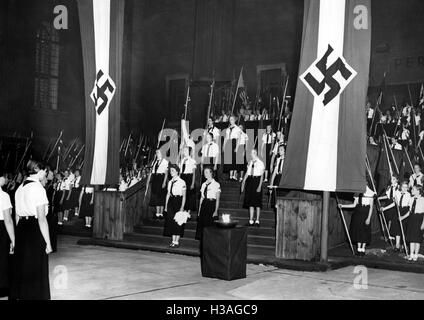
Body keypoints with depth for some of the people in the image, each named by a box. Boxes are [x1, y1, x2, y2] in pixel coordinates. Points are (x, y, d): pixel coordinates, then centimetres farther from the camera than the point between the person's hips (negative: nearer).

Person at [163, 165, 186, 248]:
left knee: (178, 221, -3)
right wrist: (166, 205, 11)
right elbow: (168, 194, 16)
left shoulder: (182, 182, -7)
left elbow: (184, 196, -7)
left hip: (178, 201, -6)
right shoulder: (170, 182, 12)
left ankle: (177, 241, 4)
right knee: (171, 221, 5)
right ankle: (173, 241, 12)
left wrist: (182, 207, -13)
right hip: (171, 202, 6)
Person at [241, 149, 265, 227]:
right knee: (250, 202, 6)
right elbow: (247, 173, 14)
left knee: (257, 201, 0)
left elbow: (262, 176, -8)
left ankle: (257, 221, 6)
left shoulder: (260, 163, -6)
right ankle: (251, 221, 10)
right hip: (250, 181, 6)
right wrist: (243, 181, 7)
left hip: (257, 181, -5)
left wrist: (260, 186, -15)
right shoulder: (250, 162, 11)